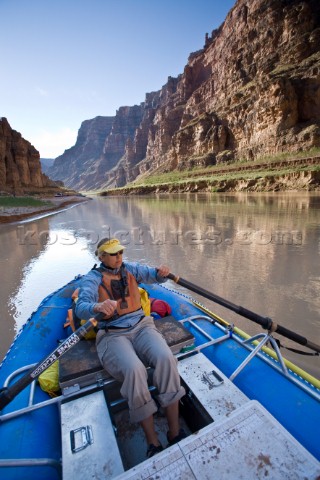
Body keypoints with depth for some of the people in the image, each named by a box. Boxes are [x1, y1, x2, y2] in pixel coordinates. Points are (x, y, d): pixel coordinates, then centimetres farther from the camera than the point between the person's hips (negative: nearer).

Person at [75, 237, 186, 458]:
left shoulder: (131, 268, 10)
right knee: (134, 370, -32)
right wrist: (98, 307, -40)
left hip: (141, 325, 3)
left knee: (166, 358, -26)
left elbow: (155, 276, 1)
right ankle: (153, 443, -12)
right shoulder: (92, 279, -1)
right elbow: (81, 309, -16)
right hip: (113, 335, -3)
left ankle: (175, 433, -10)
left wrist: (163, 272, -24)